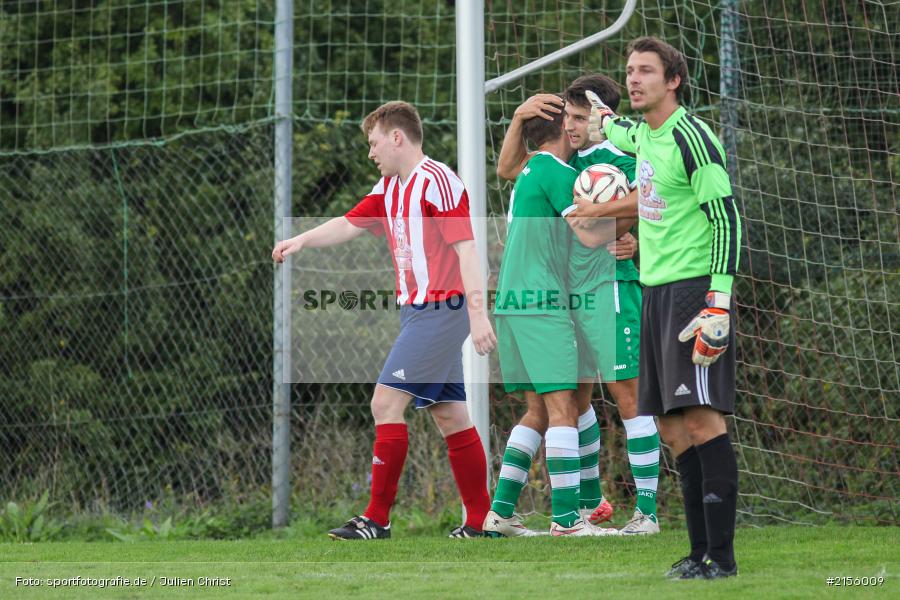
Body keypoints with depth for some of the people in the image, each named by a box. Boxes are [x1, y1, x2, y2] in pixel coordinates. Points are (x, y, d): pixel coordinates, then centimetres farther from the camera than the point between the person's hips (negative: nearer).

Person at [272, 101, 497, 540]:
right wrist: (303, 240, 7)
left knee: (386, 402, -12)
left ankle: (377, 520, -10)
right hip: (418, 309, 9)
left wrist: (477, 312, -25)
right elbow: (349, 224, 23)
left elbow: (466, 247, -19)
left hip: (440, 308, -9)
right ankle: (481, 521, 11)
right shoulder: (389, 188, 15)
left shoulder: (437, 181, -13)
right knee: (450, 416, 9)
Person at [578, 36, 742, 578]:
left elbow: (727, 218, -16)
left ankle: (723, 555, -16)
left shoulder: (691, 137, -12)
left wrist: (718, 303, -21)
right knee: (673, 426, 6)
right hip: (656, 290, 9)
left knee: (701, 416, -14)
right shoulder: (644, 134, 13)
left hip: (694, 286, -9)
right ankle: (700, 552, 9)